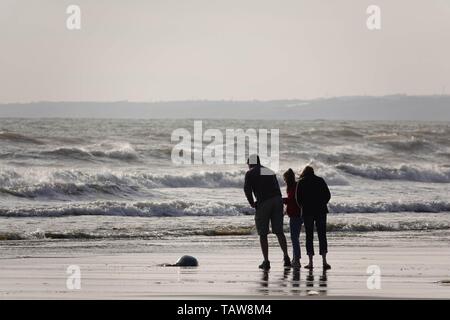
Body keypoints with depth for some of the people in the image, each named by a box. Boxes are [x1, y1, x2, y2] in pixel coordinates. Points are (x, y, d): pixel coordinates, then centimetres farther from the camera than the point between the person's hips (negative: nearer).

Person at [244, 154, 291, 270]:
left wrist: (251, 203, 4)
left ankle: (266, 261, 0)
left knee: (263, 234, 3)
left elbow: (247, 188, -7)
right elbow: (277, 188, 20)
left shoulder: (250, 173, 6)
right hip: (277, 200, 5)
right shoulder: (270, 172, 23)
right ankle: (286, 257, -2)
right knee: (279, 231, 10)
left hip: (263, 202, -5)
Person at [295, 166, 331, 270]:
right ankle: (324, 260, -11)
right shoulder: (320, 180, 8)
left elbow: (298, 198, -2)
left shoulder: (301, 182, 2)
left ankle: (310, 262, -1)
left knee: (309, 236, 3)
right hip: (321, 211, 1)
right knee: (322, 235, 2)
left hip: (307, 211, -1)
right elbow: (328, 195, 6)